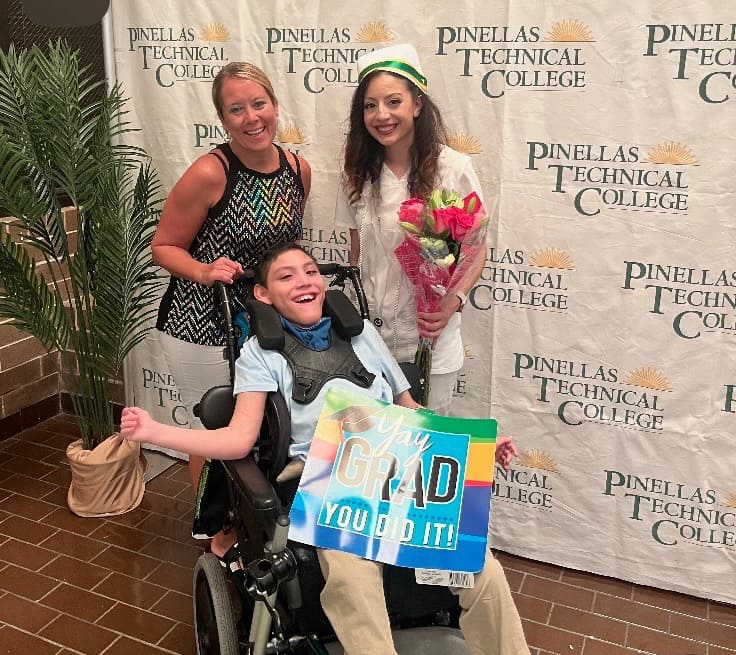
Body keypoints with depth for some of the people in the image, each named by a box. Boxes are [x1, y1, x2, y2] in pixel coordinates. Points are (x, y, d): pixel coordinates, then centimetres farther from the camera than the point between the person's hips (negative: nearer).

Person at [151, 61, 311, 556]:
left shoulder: (298, 170, -1)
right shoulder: (209, 173, -20)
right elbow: (164, 247, -11)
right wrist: (205, 271, -27)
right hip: (203, 329, -6)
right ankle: (220, 535, 34)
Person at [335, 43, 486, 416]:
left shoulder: (452, 168, -10)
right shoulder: (358, 175, 2)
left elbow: (476, 251, -4)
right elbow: (357, 254, 8)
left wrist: (454, 301, -20)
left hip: (430, 333, -3)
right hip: (370, 332, 3)